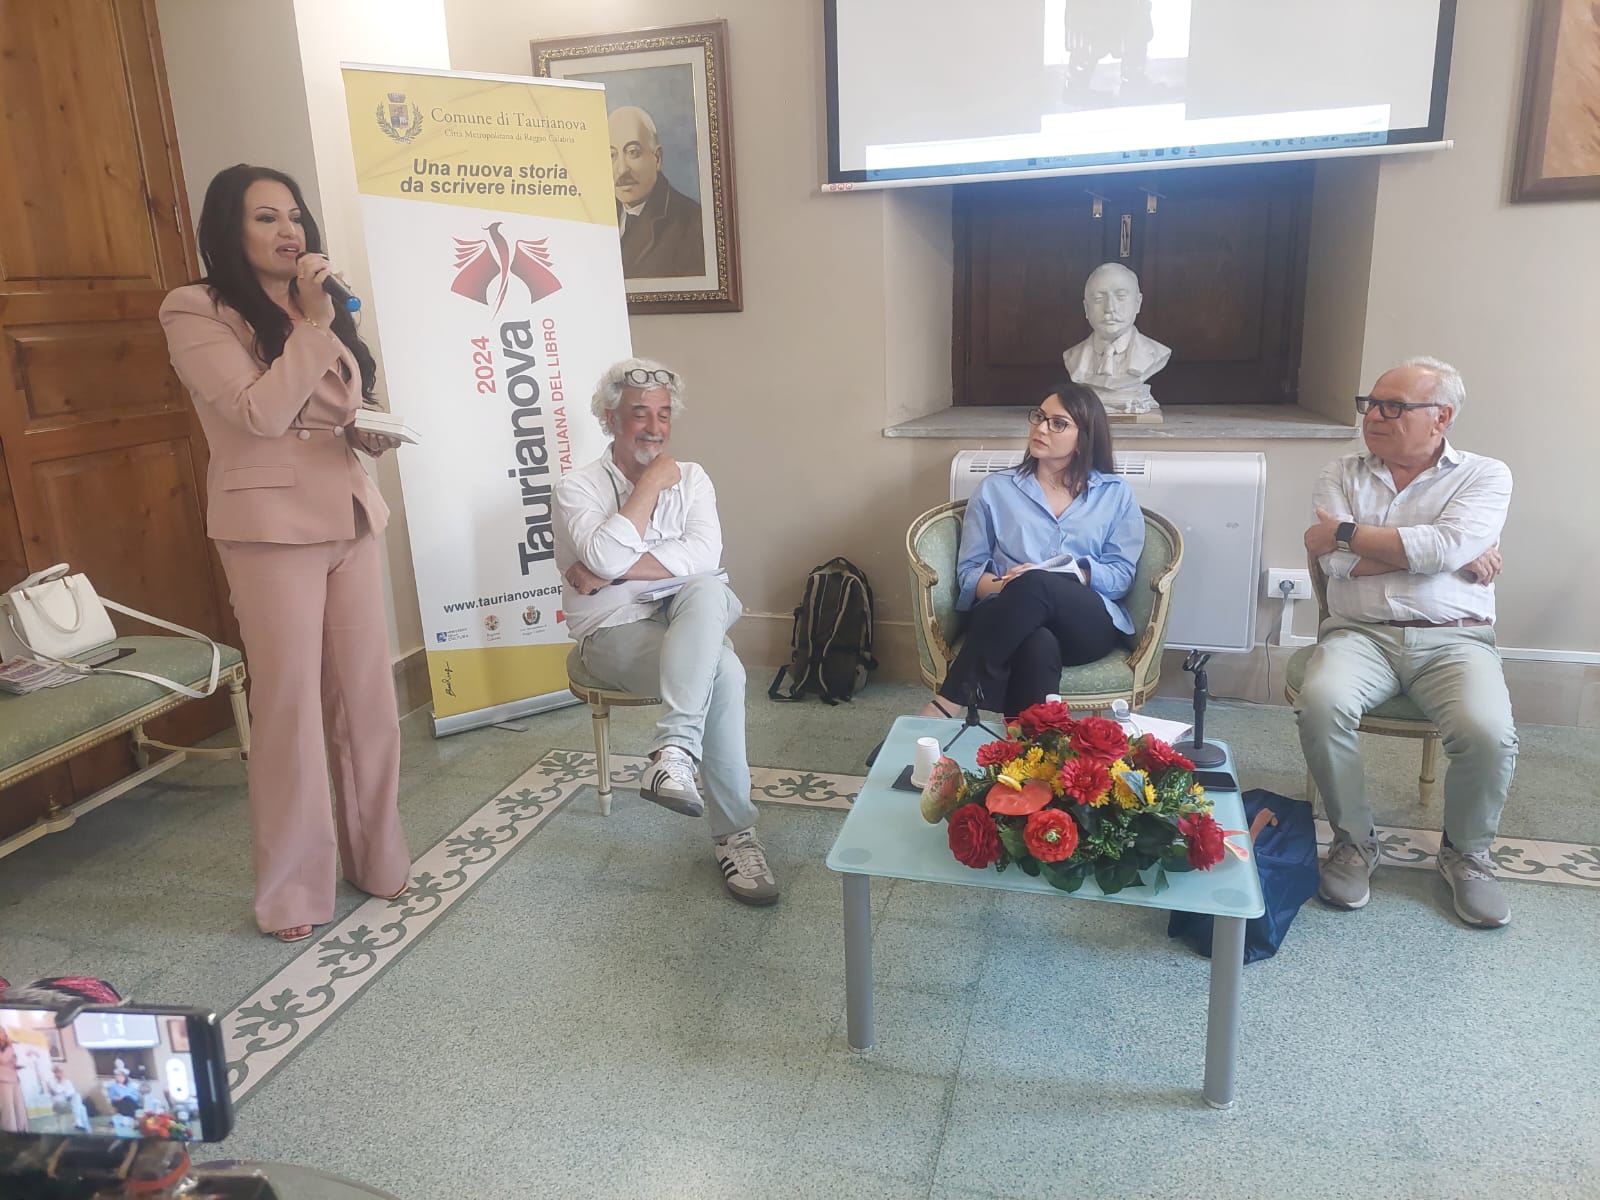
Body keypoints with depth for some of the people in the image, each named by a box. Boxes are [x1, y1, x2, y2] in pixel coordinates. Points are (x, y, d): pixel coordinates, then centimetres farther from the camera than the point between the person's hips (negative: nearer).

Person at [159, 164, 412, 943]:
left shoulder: (318, 309, 18)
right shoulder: (195, 312, -4)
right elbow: (261, 413, -16)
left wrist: (377, 432, 3)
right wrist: (313, 323, -14)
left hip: (348, 517, 6)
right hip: (271, 527, -6)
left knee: (368, 696, 7)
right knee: (289, 706, -2)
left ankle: (377, 857, 22)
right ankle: (291, 892, 12)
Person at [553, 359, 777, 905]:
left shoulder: (691, 478, 9)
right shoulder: (578, 487, -2)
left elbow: (704, 554, -10)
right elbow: (606, 557, -23)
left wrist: (616, 570, -17)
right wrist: (652, 483, -15)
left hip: (688, 621, 4)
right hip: (614, 631, -4)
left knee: (706, 590, -34)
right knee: (723, 671, -31)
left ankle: (675, 749, -38)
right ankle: (733, 833, -26)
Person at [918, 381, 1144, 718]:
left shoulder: (1116, 494, 17)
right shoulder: (995, 489, 17)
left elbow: (1122, 575, 8)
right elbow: (968, 570, 9)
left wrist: (1077, 575, -12)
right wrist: (1003, 587, -14)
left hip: (1090, 623, 1)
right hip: (1009, 622, 0)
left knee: (1035, 585, -37)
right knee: (1038, 647, -41)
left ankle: (949, 701, -37)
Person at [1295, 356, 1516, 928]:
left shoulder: (1485, 475, 7)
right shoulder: (1341, 475, 11)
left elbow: (1446, 547, -15)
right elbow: (1339, 563, -6)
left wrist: (1347, 532, -8)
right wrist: (1447, 554, -6)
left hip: (1454, 638, 0)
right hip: (1360, 632, 1)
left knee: (1488, 733, -29)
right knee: (1321, 704, -31)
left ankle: (1467, 852, 4)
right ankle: (1354, 841, -6)